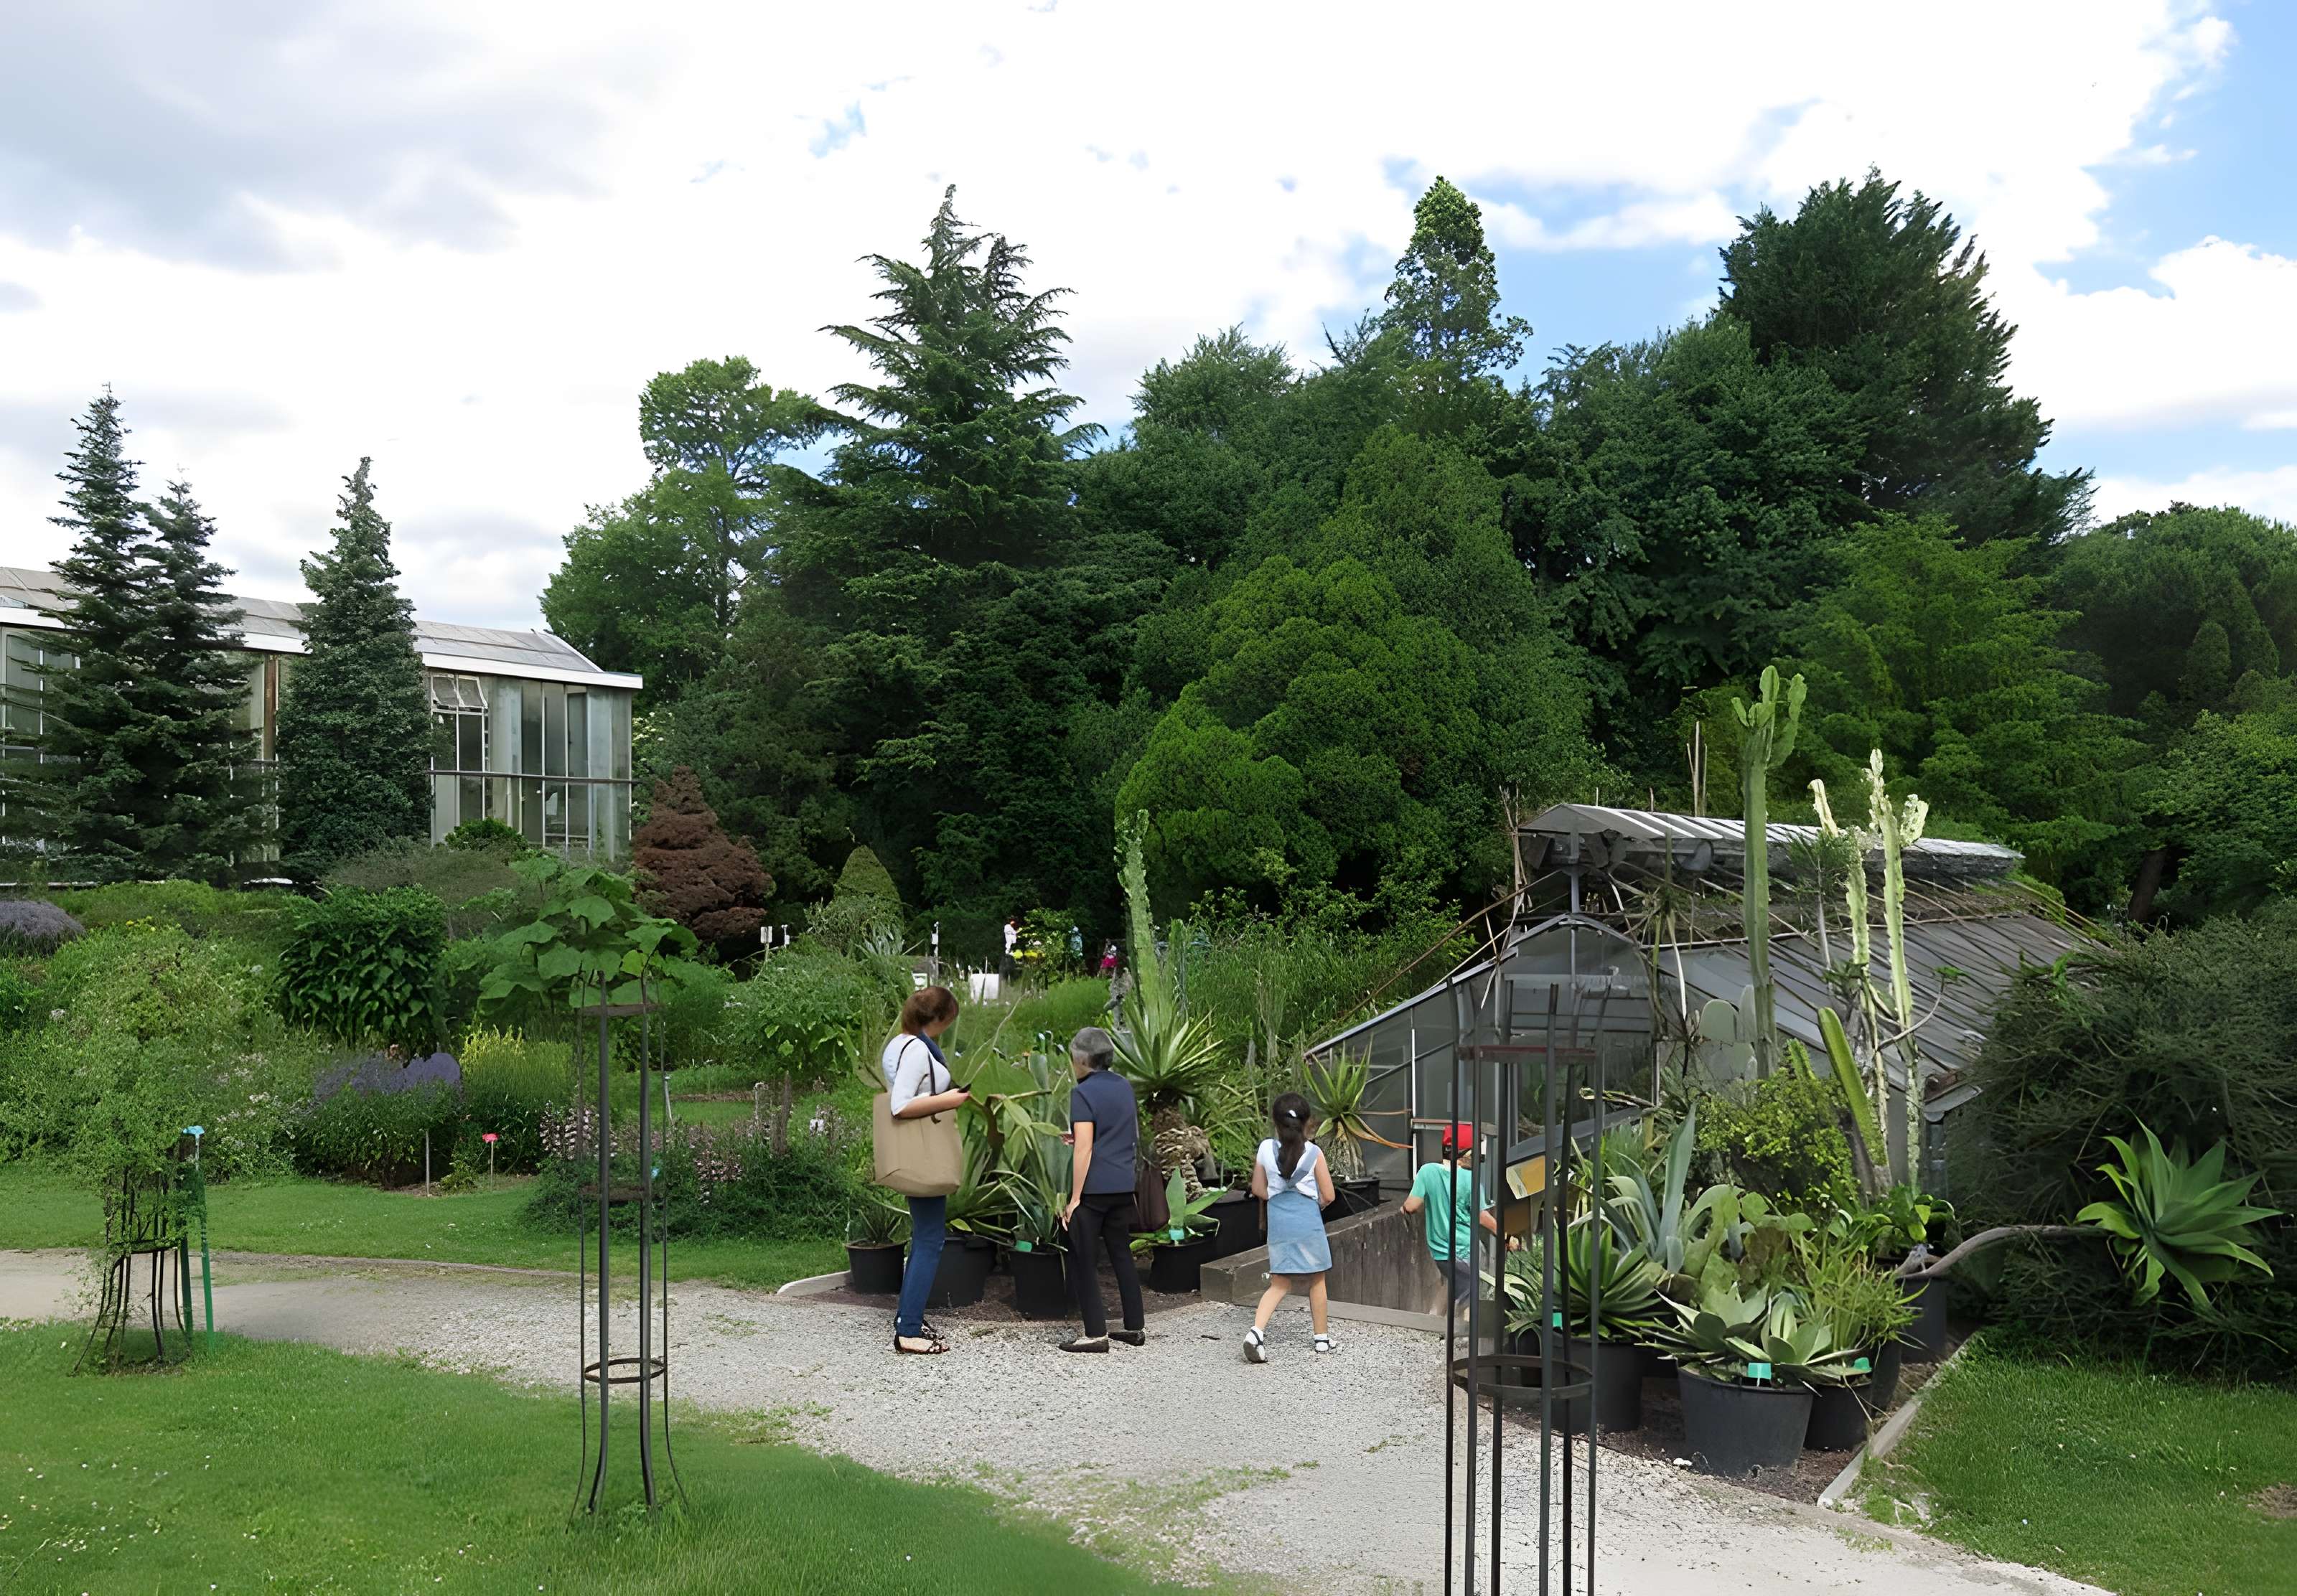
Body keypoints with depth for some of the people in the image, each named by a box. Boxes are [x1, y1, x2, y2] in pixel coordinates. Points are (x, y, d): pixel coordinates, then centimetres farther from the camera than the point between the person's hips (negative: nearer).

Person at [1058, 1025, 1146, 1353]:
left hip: (1093, 1187, -7)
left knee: (1083, 1260, 2)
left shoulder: (1083, 1093, -12)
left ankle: (1096, 1333, 0)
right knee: (1122, 1254, 15)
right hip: (1123, 1186, 7)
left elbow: (1085, 1149, -17)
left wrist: (1075, 1198, -15)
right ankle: (1136, 1326, 19)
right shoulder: (1125, 1087, 10)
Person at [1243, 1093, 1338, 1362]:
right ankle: (1322, 1338, 24)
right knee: (1316, 1281, 14)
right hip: (1308, 1221, -3)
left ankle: (1256, 1331, -12)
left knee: (1279, 1284, 8)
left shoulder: (1266, 1149, -3)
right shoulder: (1313, 1153, -9)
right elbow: (1328, 1196, -3)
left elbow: (1259, 1189, 6)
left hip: (1278, 1221, 3)